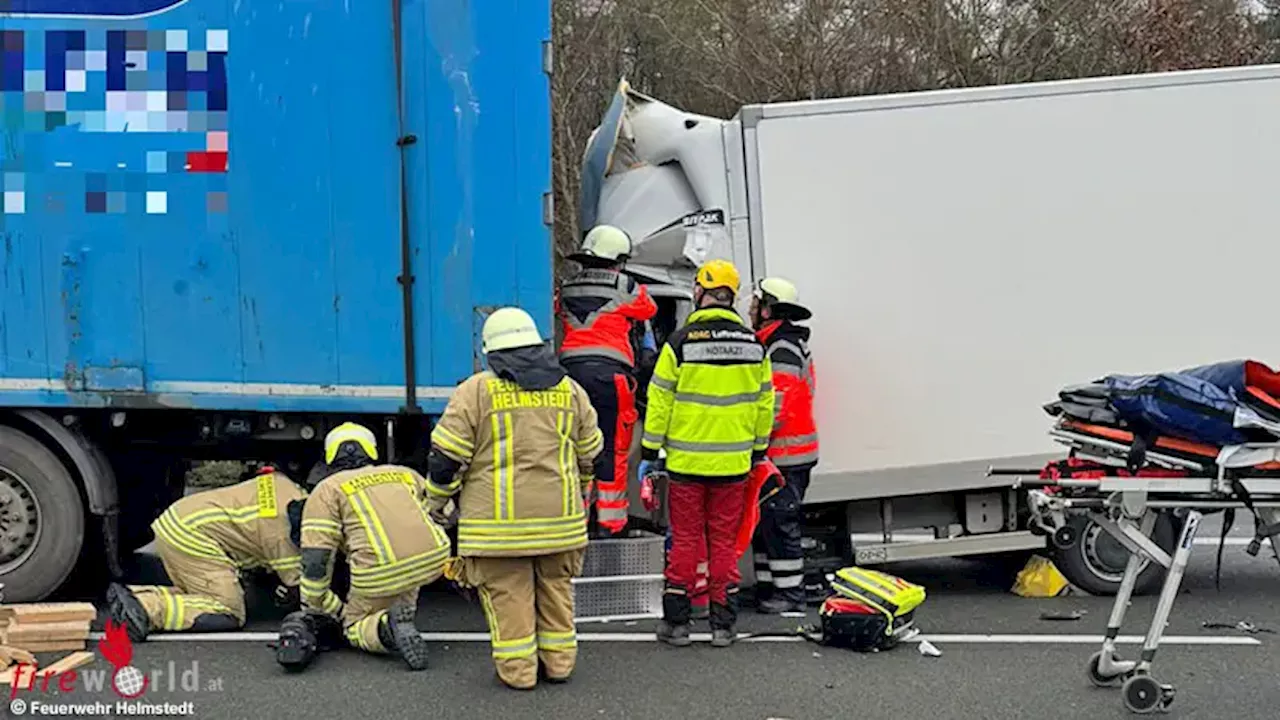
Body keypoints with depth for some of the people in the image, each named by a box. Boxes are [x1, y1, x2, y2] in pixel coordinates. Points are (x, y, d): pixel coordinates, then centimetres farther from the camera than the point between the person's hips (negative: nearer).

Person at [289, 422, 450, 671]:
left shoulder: (326, 491, 14)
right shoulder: (404, 473, 25)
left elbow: (315, 559, 5)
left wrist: (315, 608, 18)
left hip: (381, 572, -4)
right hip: (434, 559, 4)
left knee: (355, 627, 21)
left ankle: (388, 629, -10)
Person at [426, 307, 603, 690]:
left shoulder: (476, 391, -4)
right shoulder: (569, 389, 9)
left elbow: (447, 455, -5)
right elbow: (590, 453, 16)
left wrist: (437, 501, 10)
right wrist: (579, 496, 32)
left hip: (500, 518, -4)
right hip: (559, 516, 4)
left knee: (508, 594, 5)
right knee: (555, 588, 17)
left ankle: (517, 668, 9)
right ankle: (559, 660, 23)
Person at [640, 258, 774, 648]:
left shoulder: (680, 342, -8)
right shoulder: (752, 345, 3)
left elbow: (660, 401, -6)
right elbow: (764, 402, 10)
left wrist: (649, 453, 3)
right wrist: (757, 451, 21)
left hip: (685, 460, -2)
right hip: (732, 462, 3)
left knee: (684, 538, 6)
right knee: (724, 541, 10)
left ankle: (676, 622, 13)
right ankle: (724, 624, 14)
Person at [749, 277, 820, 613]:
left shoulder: (784, 349, -16)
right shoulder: (770, 345, 17)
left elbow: (774, 408, -22)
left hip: (786, 457, -10)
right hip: (774, 455, 10)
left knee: (779, 522, -4)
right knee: (763, 521, 13)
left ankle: (790, 592, 4)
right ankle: (767, 589, 21)